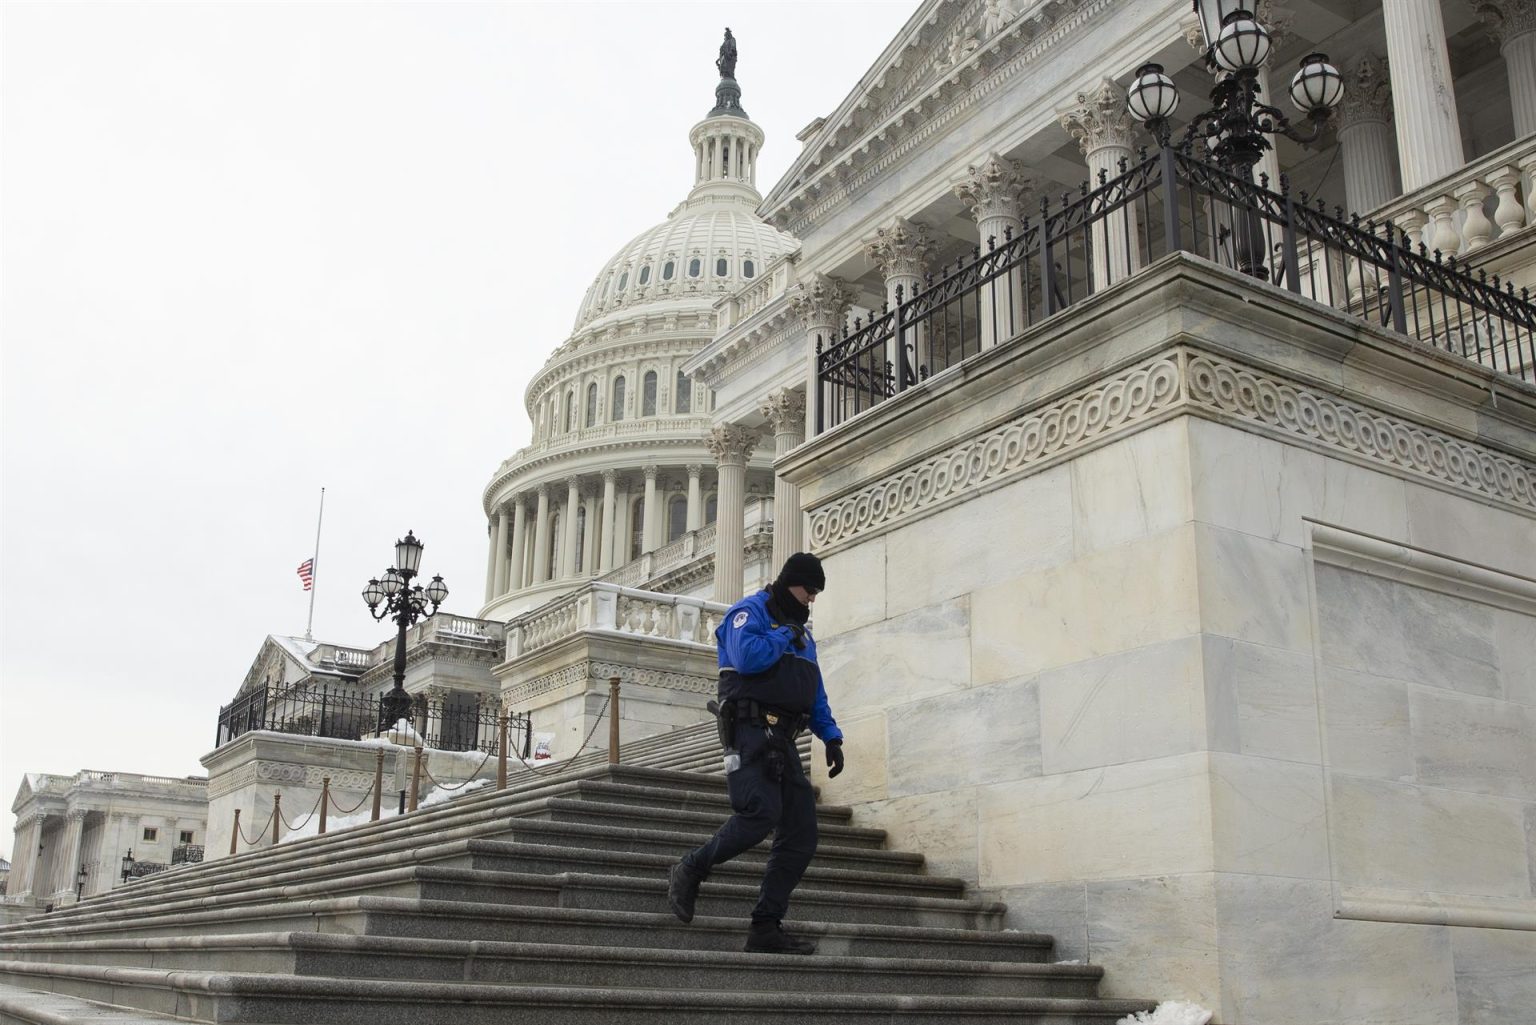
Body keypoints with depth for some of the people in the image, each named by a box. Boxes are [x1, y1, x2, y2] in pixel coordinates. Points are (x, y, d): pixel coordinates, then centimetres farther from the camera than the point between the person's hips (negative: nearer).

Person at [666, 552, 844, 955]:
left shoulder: (801, 630, 26)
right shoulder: (749, 612, 0)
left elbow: (816, 694, 28)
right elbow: (746, 657, -21)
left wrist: (831, 737, 15)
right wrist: (784, 636, -5)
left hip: (784, 741, 8)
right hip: (751, 732, -8)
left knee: (801, 834, -1)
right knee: (761, 812, -25)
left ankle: (766, 928, 3)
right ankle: (689, 871, -4)